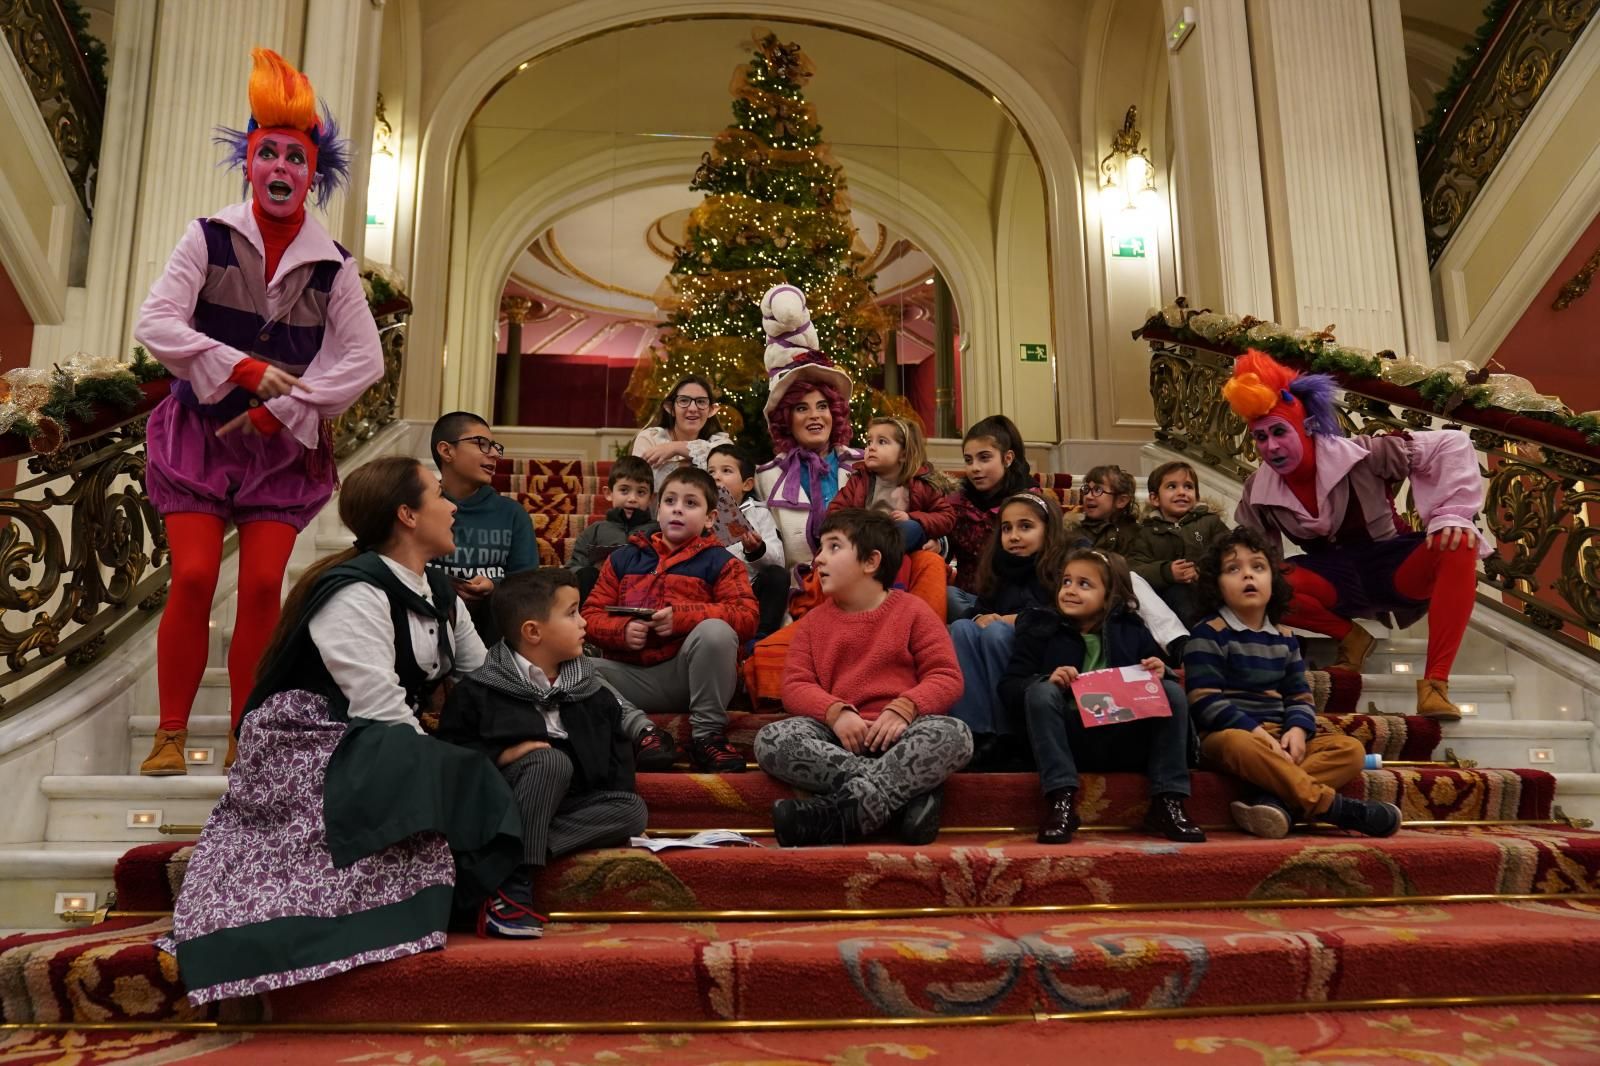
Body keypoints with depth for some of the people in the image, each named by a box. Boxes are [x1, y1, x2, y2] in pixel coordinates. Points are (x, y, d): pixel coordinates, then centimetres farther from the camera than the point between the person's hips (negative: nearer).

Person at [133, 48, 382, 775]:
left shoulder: (332, 264, -1)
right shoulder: (209, 238, -2)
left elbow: (365, 360, -7)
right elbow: (155, 323, -9)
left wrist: (282, 410, -12)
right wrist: (245, 369, -20)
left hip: (285, 445, 1)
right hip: (201, 430, 0)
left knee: (263, 584, -7)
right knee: (193, 577, -10)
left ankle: (242, 738, 5)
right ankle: (171, 735, 2)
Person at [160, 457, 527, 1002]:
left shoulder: (441, 595, 10)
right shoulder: (355, 594, -18)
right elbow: (382, 714, -26)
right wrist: (449, 772, -23)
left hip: (395, 761, 9)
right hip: (310, 749, -9)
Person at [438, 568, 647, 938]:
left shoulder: (592, 692, 7)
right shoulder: (479, 690, -7)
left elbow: (617, 750, 10)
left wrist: (615, 798, -6)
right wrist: (502, 756, -21)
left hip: (565, 806, 5)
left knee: (632, 810, -21)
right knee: (552, 760, -32)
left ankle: (523, 852, -30)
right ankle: (515, 883, -34)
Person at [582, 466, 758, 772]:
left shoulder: (718, 561, 6)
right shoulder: (623, 559, 16)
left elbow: (746, 616, -10)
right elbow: (591, 615, 10)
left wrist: (682, 616, -20)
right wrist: (622, 631, -13)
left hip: (692, 676, -2)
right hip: (635, 676, 3)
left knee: (715, 630, -33)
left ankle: (707, 735, -20)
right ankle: (642, 730, -24)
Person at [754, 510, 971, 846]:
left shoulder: (912, 611, 7)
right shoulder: (813, 622, 15)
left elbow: (946, 677, -1)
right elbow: (795, 685, 4)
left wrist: (902, 708, -20)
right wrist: (835, 713, -17)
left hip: (897, 734, -2)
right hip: (838, 736, 2)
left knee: (954, 734, -33)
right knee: (770, 739, -27)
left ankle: (839, 814, -40)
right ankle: (910, 791, -33)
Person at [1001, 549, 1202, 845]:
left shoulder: (1131, 630, 13)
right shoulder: (1041, 628, 7)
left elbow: (1162, 687, 12)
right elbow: (1008, 687, -1)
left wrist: (1160, 673, -11)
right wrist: (1047, 680, -20)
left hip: (1127, 741, 2)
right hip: (1070, 741, -2)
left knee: (1172, 691, -17)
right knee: (1040, 692, -28)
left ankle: (1167, 802, -17)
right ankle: (1061, 801, -30)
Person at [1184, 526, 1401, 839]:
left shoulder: (1284, 638, 15)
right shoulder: (1208, 634, -5)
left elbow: (1299, 697, 15)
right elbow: (1206, 702, -14)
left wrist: (1297, 729, -9)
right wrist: (1257, 732, -22)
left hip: (1278, 736, 7)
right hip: (1227, 734, -7)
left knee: (1351, 749, -13)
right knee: (1239, 744, -42)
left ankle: (1275, 800, -37)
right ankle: (1330, 805, -34)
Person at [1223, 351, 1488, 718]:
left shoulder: (1359, 455, -18)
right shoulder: (1258, 492, -8)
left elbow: (1451, 443, -18)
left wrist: (1451, 514, -29)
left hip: (1390, 565, -2)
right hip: (1336, 579, 2)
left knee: (1458, 546, -34)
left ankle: (1434, 684, -34)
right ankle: (1351, 638, -3)